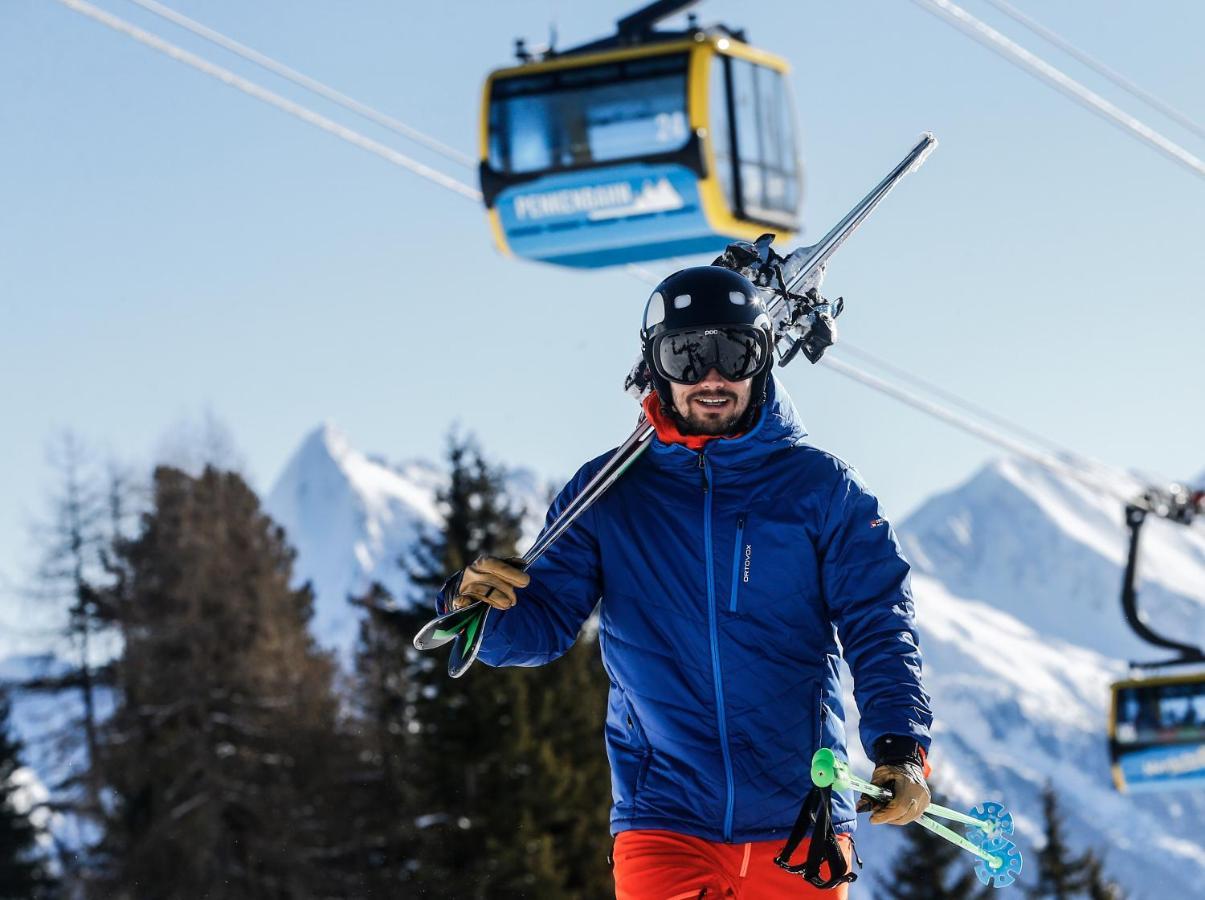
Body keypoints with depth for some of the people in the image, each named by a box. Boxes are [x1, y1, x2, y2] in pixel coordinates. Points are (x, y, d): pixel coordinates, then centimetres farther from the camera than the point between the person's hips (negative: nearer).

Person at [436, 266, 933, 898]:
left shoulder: (818, 486, 4)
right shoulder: (610, 494, 7)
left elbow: (878, 627, -1)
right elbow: (545, 621, 6)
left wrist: (899, 746, -17)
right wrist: (479, 605, -17)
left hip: (797, 826, 0)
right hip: (664, 822, 0)